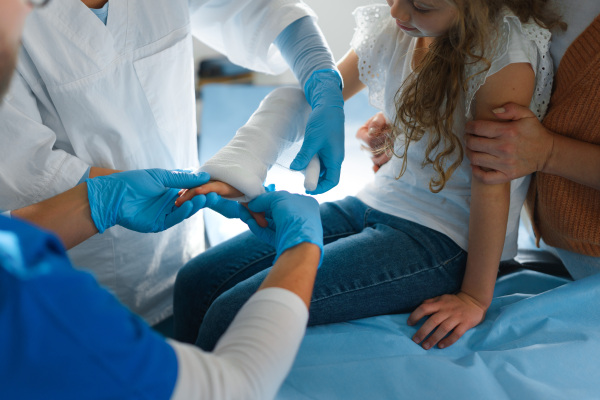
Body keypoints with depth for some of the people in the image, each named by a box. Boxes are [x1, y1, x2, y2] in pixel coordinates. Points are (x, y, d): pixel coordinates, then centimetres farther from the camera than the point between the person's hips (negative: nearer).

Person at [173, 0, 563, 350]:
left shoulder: (507, 49, -18)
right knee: (197, 281, -2)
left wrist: (476, 298, -14)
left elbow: (491, 184, -18)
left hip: (442, 237, -7)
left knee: (237, 312, -20)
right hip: (373, 204, 8)